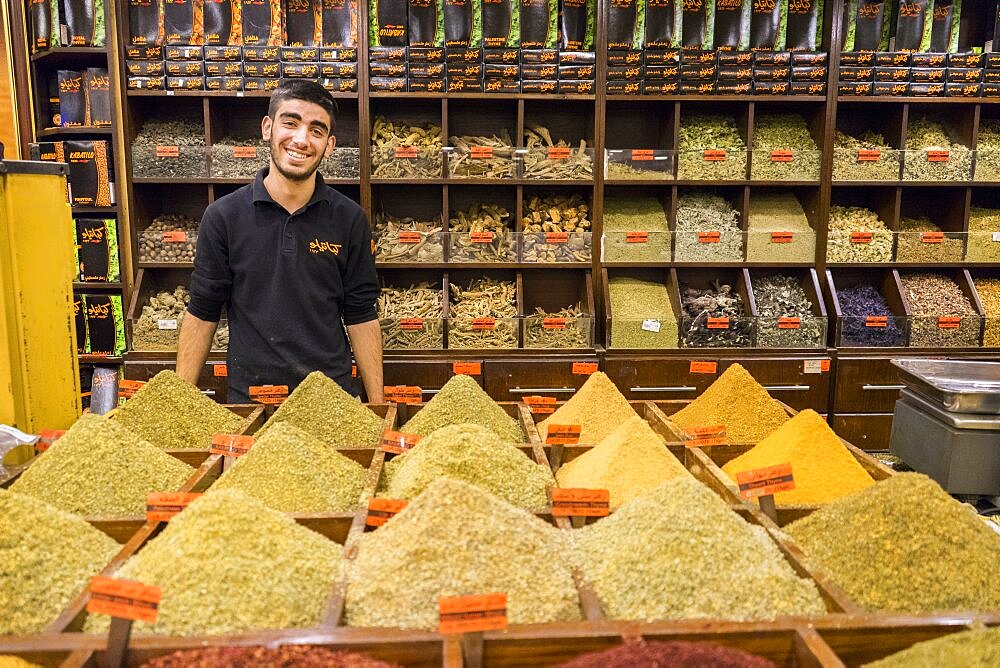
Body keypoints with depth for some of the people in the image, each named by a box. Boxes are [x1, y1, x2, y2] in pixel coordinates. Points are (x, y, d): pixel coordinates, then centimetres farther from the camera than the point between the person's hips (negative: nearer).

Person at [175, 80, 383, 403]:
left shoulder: (349, 219, -4)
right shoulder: (223, 216, -5)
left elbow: (360, 316, 0)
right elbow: (202, 314, 0)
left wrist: (377, 404, -2)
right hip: (249, 395, 0)